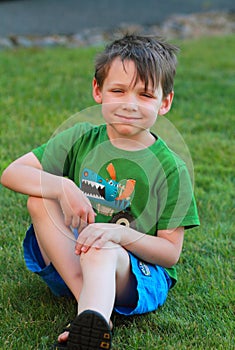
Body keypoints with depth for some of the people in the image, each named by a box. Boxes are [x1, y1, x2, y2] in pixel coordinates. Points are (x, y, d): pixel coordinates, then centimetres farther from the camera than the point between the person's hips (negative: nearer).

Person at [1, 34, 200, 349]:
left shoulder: (170, 169, -6)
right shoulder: (81, 140, 2)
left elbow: (171, 252, -7)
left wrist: (121, 234, -26)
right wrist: (63, 187, -24)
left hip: (140, 273, -4)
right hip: (68, 261, 4)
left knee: (102, 251, -36)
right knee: (41, 197, -20)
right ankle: (91, 309, -31)